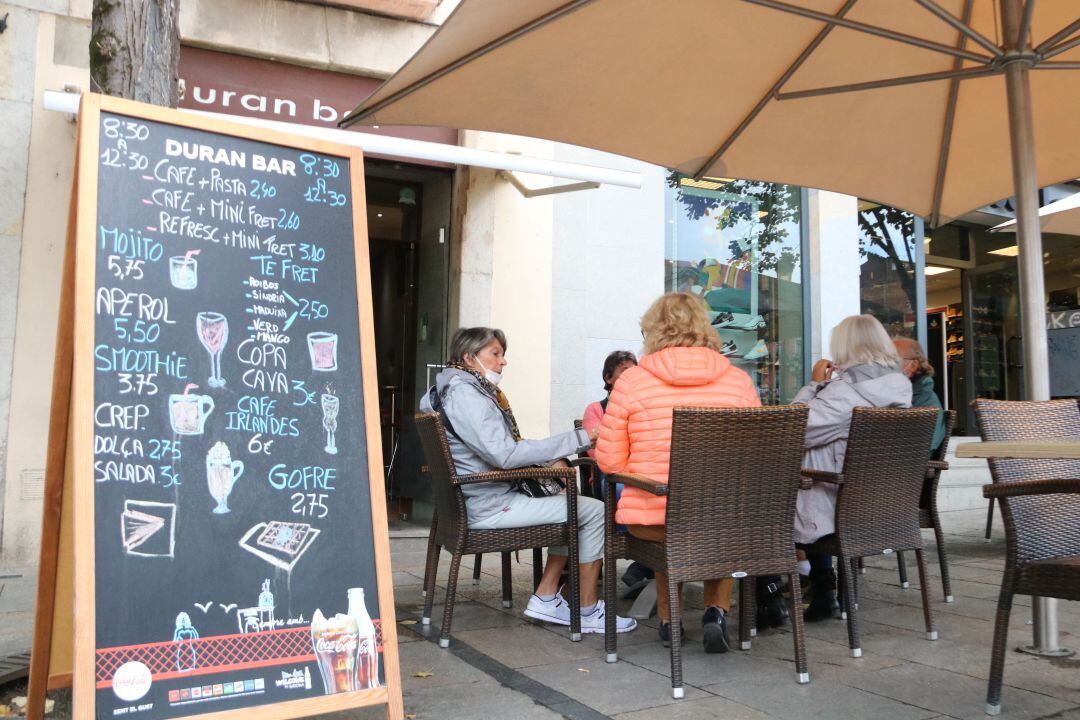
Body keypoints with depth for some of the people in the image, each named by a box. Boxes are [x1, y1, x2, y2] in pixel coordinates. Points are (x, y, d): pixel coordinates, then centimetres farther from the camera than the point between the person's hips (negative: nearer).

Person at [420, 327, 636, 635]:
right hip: (489, 507, -10)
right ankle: (588, 612, 0)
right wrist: (579, 439, -24)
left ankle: (546, 598, 16)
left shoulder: (475, 391, 16)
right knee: (594, 510, -9)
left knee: (572, 506, 19)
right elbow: (505, 454, -26)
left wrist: (550, 460, 3)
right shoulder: (463, 393, -16)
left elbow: (499, 451, 20)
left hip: (486, 498, 10)